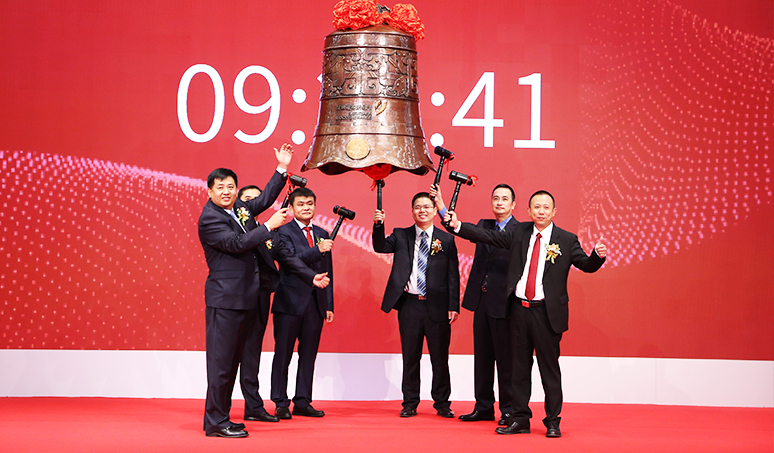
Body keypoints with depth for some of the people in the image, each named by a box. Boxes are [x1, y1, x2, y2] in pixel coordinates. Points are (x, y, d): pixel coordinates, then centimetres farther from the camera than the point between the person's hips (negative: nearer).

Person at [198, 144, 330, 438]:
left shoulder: (239, 208, 14)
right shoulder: (209, 218, -10)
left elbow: (266, 198, 26)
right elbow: (237, 243, -20)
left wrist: (282, 168, 21)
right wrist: (269, 225, -16)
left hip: (246, 298, 9)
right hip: (224, 299, -9)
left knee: (233, 360, 11)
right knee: (221, 361, -7)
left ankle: (221, 416, 18)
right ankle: (216, 423, -3)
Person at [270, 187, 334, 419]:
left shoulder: (322, 234, 15)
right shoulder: (284, 231, -2)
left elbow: (327, 272, 15)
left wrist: (329, 305, 11)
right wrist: (318, 250, -23)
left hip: (316, 304, 5)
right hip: (290, 302, -5)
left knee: (308, 354, 8)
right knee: (283, 354, 0)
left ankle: (302, 402, 15)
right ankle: (281, 404, 6)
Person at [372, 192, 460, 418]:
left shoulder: (446, 239, 6)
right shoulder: (401, 236, 9)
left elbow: (453, 275, 4)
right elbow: (380, 247, -6)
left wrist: (453, 306, -2)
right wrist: (378, 225, -23)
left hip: (437, 306, -1)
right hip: (409, 304, 1)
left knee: (440, 358, 4)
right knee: (410, 357, 7)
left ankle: (442, 403, 17)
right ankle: (410, 404, 17)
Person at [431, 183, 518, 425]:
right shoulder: (484, 225, 15)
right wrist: (441, 207, -10)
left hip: (503, 302, -6)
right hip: (481, 301, 6)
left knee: (505, 358, -1)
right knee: (482, 356, 11)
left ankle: (509, 410, 9)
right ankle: (483, 407, 20)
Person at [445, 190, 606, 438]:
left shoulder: (566, 240, 0)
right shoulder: (519, 233, 8)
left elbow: (586, 265, -5)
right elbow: (488, 236, 6)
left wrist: (598, 255, -26)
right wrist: (458, 226, -1)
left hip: (547, 312, -3)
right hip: (519, 308, 3)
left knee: (549, 368, 1)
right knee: (519, 366, 10)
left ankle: (552, 422, 11)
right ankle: (520, 419, 18)